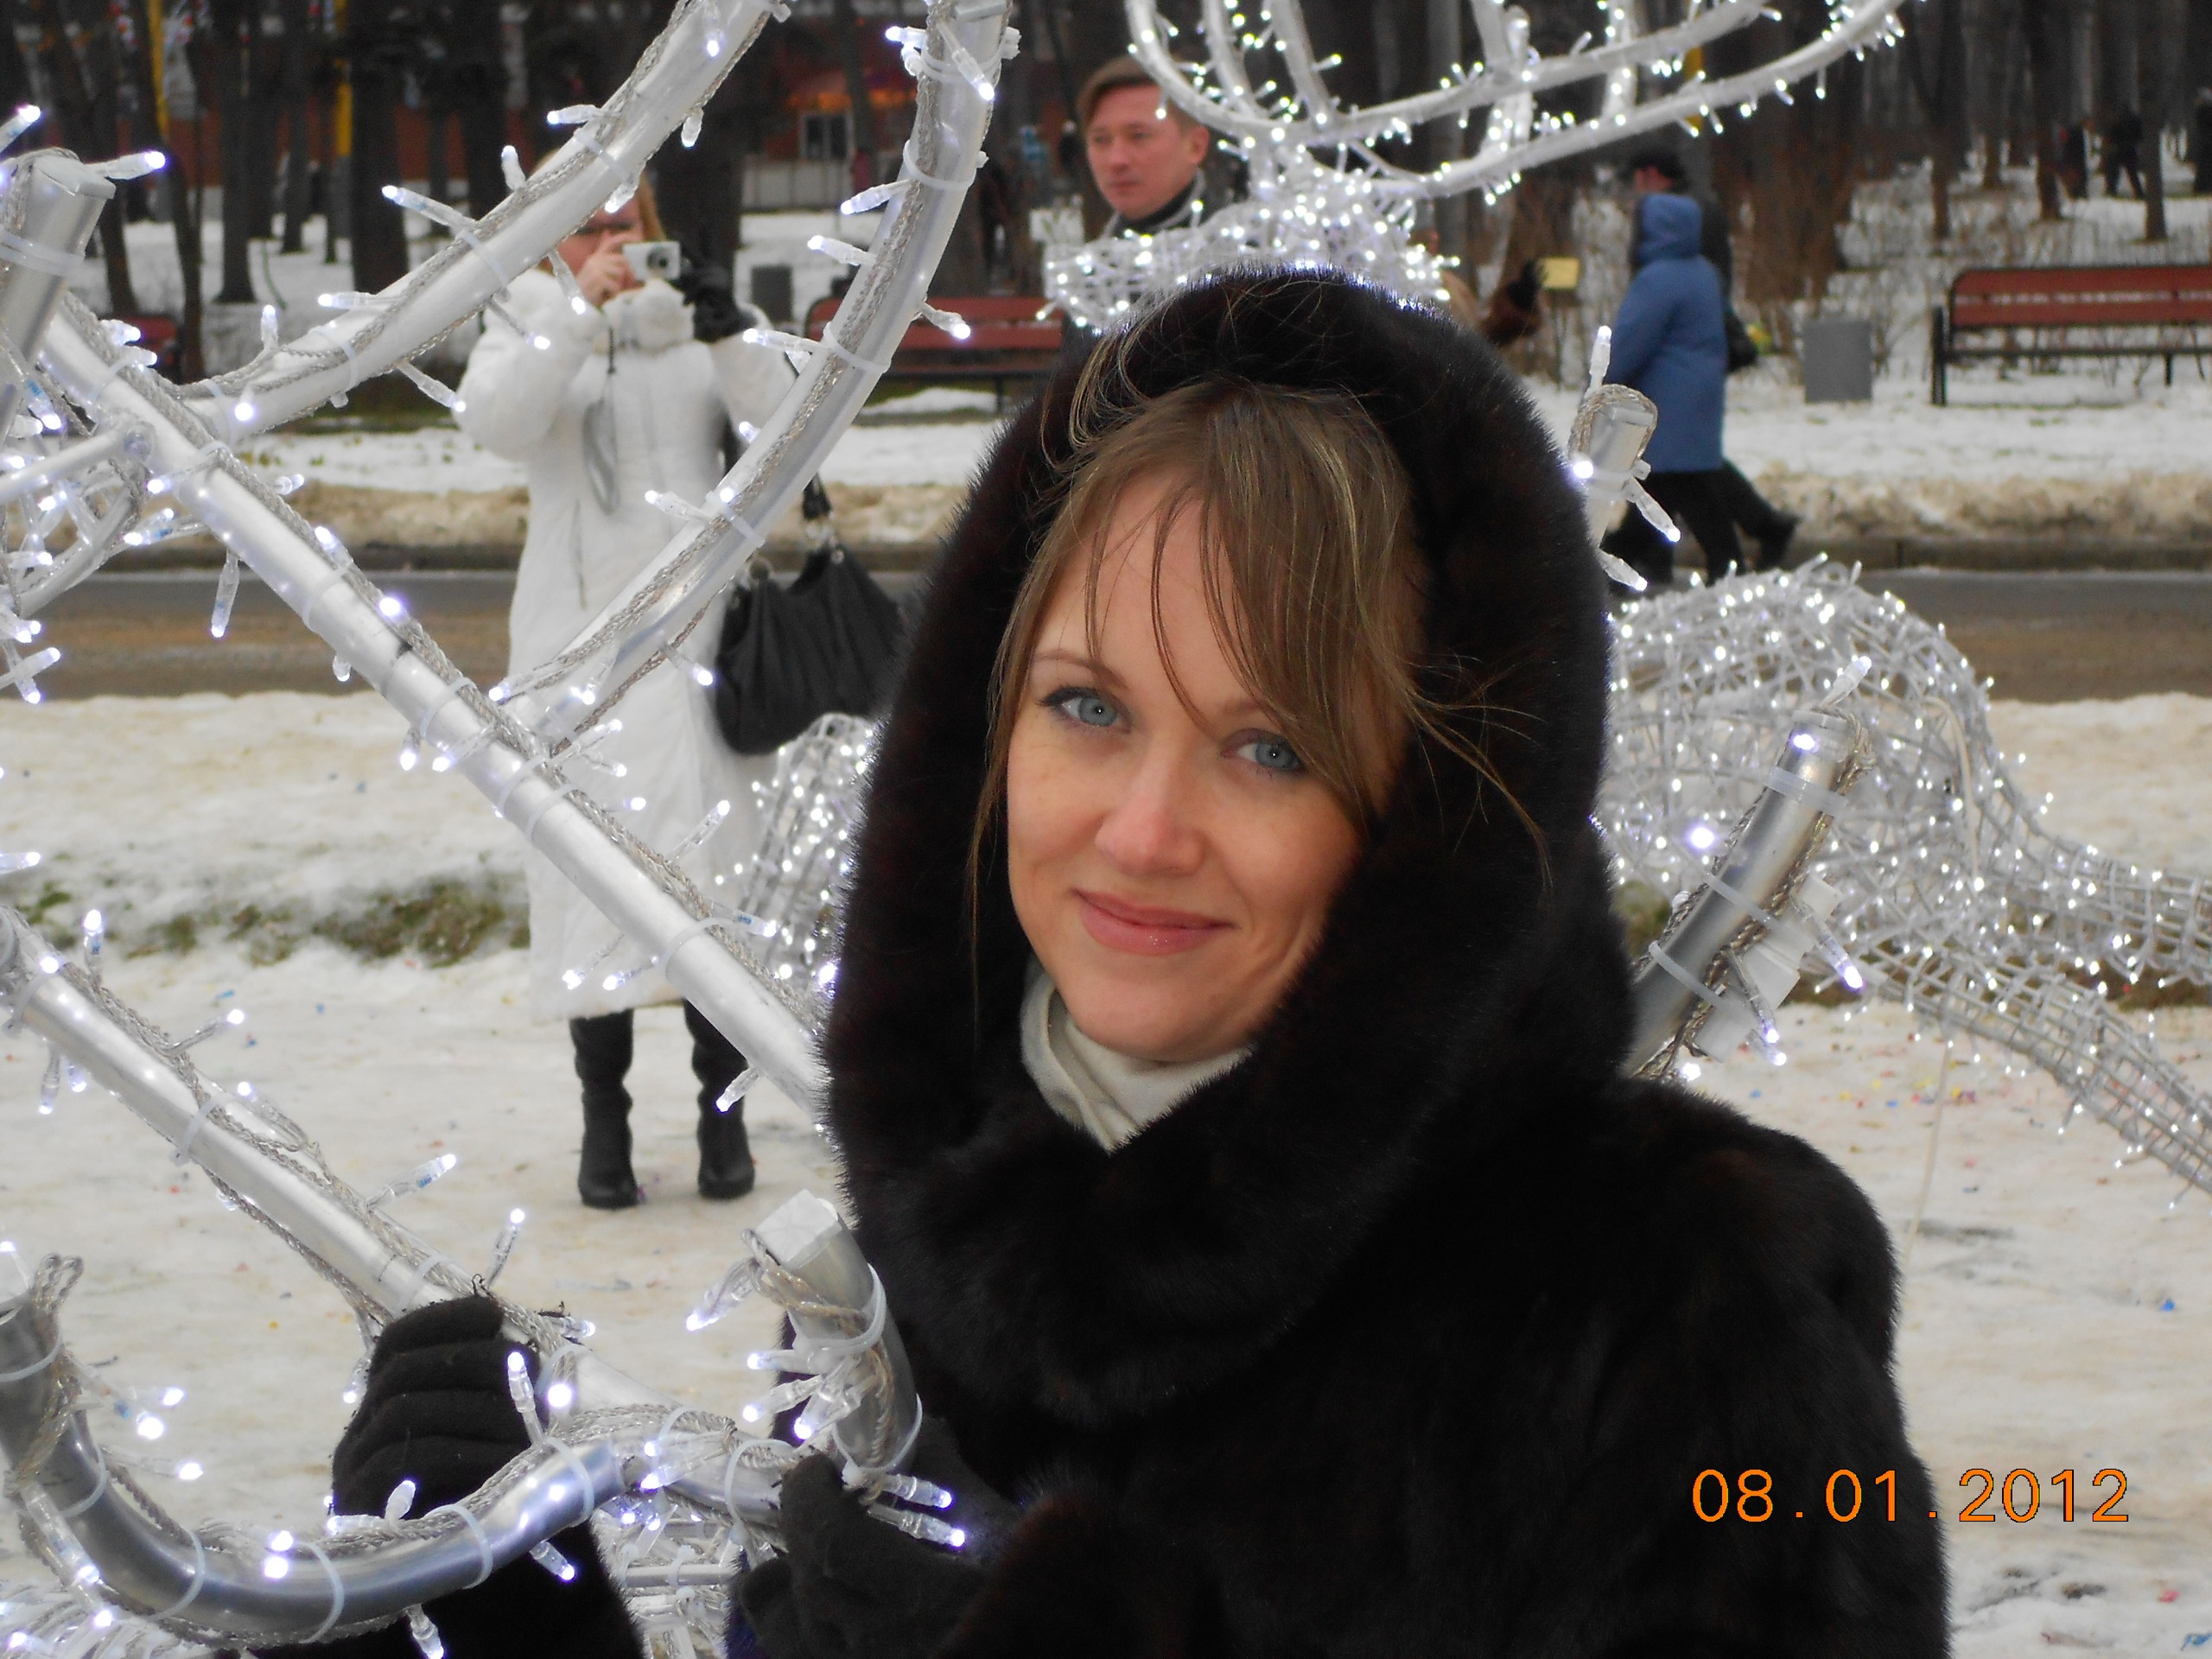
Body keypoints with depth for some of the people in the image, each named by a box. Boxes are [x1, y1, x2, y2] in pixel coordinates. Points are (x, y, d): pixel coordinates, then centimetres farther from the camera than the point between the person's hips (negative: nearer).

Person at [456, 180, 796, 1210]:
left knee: (710, 854, -3)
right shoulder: (529, 331, 8)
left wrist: (729, 336, -20)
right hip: (577, 634, -1)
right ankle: (603, 1112, 3)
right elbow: (494, 422, -14)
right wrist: (579, 313, -23)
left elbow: (785, 423, -3)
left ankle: (721, 1104, 5)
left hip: (694, 627, 1)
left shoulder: (696, 332, 11)